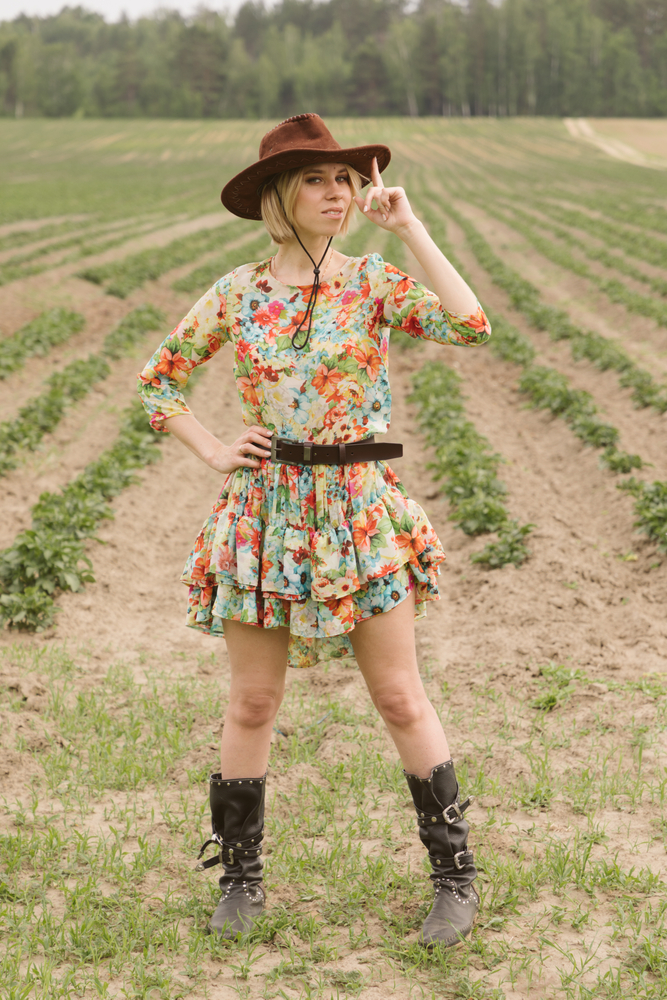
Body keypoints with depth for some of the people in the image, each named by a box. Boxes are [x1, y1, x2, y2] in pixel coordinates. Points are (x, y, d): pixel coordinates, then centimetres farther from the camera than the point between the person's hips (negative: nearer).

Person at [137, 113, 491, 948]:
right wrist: (213, 452, 1)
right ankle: (240, 877, 25)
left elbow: (470, 326, -18)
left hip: (359, 509, -1)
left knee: (400, 699, 3)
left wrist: (408, 228, -15)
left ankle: (455, 876, 16)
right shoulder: (235, 296, 3)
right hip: (262, 513, 1)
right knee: (252, 703, 8)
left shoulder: (374, 283, -1)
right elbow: (157, 383, 14)